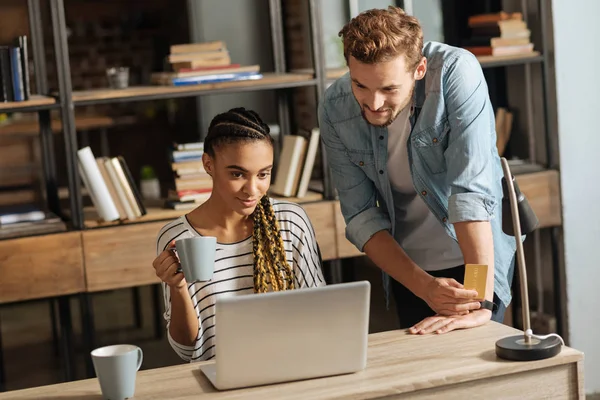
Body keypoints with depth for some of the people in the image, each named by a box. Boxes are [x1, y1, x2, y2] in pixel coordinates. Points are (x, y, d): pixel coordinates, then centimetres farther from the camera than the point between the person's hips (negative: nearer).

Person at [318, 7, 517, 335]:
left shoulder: (456, 72, -26)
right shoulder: (334, 111, -15)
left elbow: (471, 189, -32)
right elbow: (361, 217, -12)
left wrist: (481, 304, -37)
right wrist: (425, 287, -26)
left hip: (474, 259, -3)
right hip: (406, 266, 3)